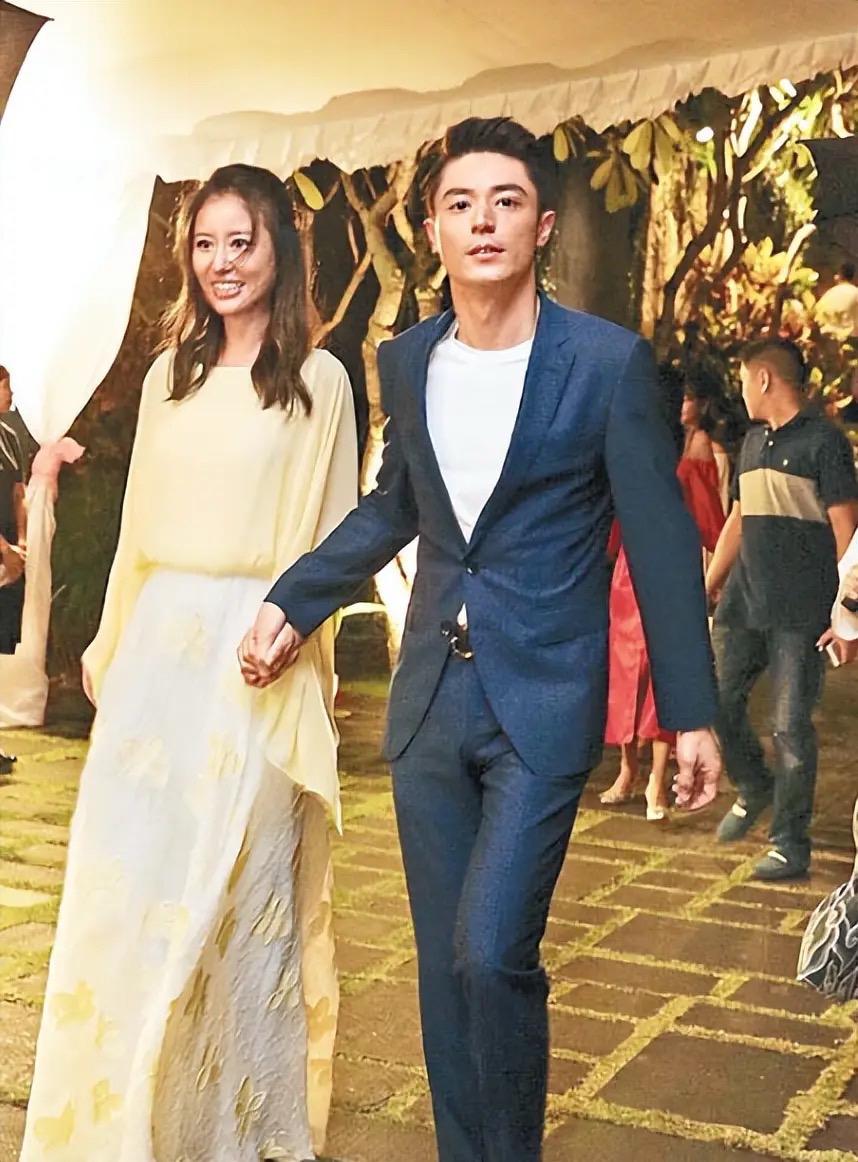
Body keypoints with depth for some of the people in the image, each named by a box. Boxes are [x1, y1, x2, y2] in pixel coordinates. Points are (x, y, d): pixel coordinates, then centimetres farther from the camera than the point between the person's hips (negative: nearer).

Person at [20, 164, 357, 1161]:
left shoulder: (317, 380, -2)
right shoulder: (168, 375, 12)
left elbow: (337, 538, -1)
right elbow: (139, 527, 14)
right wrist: (109, 645, 14)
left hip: (255, 660, -5)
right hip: (157, 649, 5)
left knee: (241, 881, 3)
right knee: (127, 874, 8)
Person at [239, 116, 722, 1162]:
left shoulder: (607, 361, -8)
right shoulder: (406, 360, 5)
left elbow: (660, 539, -6)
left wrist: (692, 714, -6)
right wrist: (292, 601, 12)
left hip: (543, 702, -4)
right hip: (430, 700, 5)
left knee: (492, 953, -12)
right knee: (444, 960, 11)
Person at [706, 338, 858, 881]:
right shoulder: (754, 440, 16)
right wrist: (707, 587, 20)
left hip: (800, 612, -7)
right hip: (744, 602, 7)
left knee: (791, 725, -3)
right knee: (721, 702, 10)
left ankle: (791, 844, 9)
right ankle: (755, 788, 36)